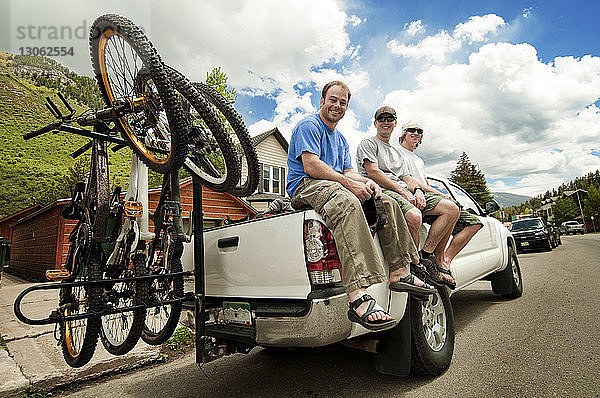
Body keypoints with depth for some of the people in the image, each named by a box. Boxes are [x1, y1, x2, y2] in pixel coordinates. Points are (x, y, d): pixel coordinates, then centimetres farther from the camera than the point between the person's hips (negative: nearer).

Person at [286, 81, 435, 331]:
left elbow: (348, 172, 18)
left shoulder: (341, 139, 28)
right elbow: (311, 166, -15)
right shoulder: (309, 126, -1)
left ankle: (399, 273, -4)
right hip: (305, 187, -9)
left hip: (336, 187, 9)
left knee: (388, 203, -1)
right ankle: (358, 296, -54)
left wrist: (365, 181, -5)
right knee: (347, 204, -40)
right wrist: (349, 183, -21)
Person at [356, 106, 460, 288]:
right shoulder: (368, 143, 10)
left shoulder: (398, 151, 34)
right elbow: (373, 172, -7)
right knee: (414, 216, -38)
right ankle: (413, 267, -20)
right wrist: (402, 191, -14)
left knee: (451, 208, -7)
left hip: (406, 193, 8)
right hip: (382, 191, -8)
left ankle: (426, 256, -11)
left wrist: (417, 190, -2)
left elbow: (407, 177, 23)